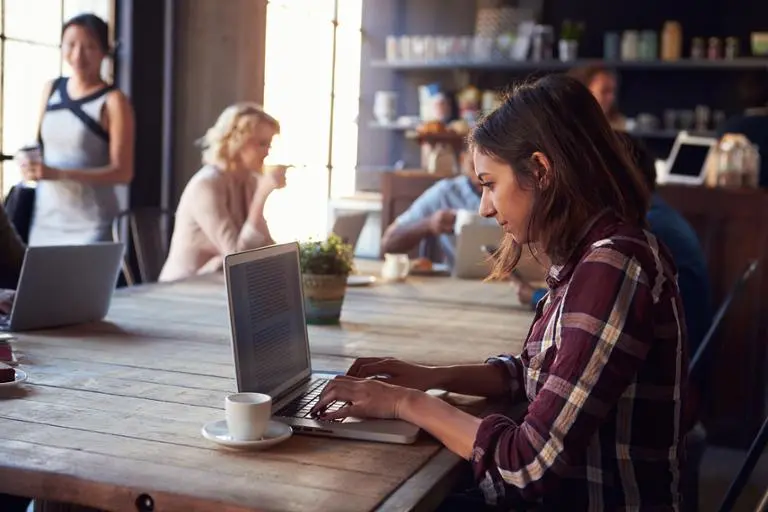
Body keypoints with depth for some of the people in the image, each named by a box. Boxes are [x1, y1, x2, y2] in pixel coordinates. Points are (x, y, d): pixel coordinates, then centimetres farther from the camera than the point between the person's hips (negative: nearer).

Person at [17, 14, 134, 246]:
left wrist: (58, 174, -22)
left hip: (90, 224, -5)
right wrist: (28, 161, -5)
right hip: (46, 217, 5)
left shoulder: (113, 102, -9)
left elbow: (123, 172, -13)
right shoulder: (51, 89, 9)